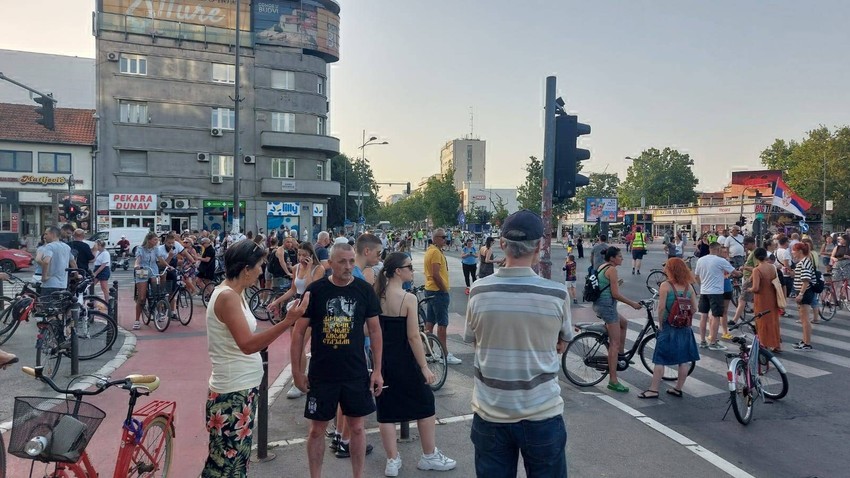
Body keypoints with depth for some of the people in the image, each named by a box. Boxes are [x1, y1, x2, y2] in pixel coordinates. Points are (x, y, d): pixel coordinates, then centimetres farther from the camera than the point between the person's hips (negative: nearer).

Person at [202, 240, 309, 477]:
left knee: (237, 457, 19)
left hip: (243, 389, 10)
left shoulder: (234, 294, 9)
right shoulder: (227, 297, -20)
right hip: (232, 392, -10)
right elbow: (247, 345, -29)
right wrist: (288, 321, -34)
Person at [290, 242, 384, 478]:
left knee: (357, 427, 11)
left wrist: (378, 370, 0)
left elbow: (375, 330, 3)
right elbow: (299, 331, -2)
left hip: (356, 373, 1)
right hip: (321, 374, -1)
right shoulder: (315, 290, -7)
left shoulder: (365, 290, -3)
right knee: (317, 429, 10)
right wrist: (297, 371, -2)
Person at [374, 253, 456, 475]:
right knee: (425, 406, 12)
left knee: (386, 410, 13)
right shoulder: (408, 298, -17)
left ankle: (392, 461, 19)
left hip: (382, 359, 6)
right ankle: (429, 456, 23)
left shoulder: (377, 296, -1)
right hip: (404, 360, -5)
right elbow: (413, 337, -18)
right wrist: (424, 366, -11)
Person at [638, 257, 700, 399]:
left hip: (668, 327, -5)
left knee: (660, 360, 1)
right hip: (685, 327, 5)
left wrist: (660, 324, -4)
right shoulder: (689, 286, 2)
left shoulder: (665, 285, -12)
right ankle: (678, 388, 22)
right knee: (684, 360, 13)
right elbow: (694, 308, 4)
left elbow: (661, 308, -16)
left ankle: (653, 390, 4)